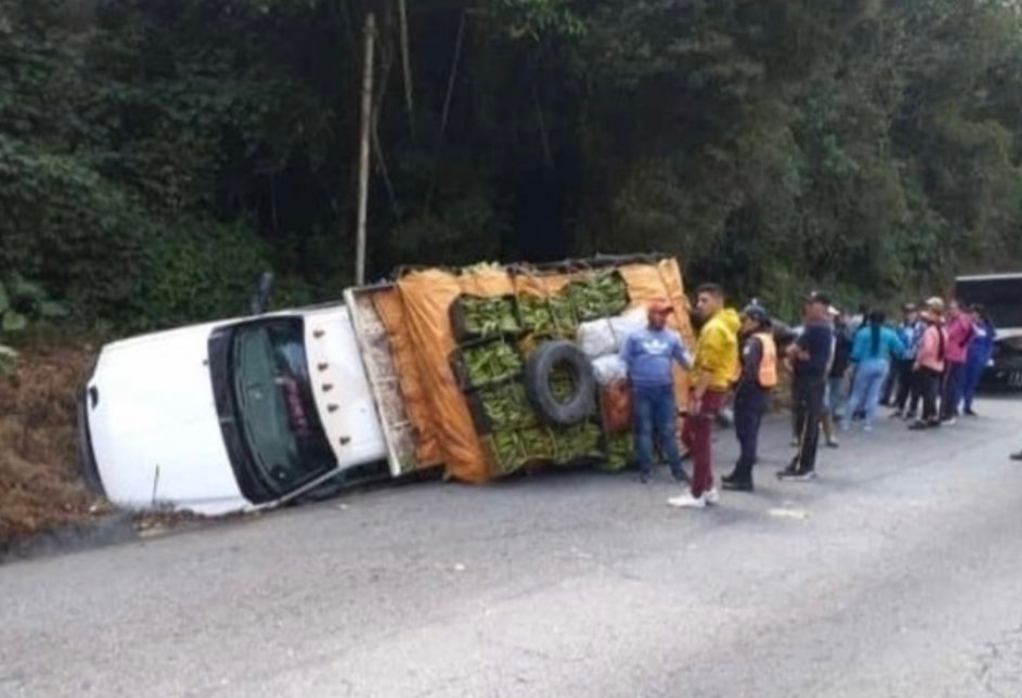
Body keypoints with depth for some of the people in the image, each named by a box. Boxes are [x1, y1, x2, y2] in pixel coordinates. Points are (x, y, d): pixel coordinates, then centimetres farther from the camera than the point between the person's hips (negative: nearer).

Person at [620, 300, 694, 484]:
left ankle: (677, 469, 10)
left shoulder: (673, 337, 7)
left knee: (669, 431, 5)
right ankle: (645, 469, 12)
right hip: (642, 391, -1)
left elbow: (685, 358, 4)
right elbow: (624, 362, 4)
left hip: (665, 390, 2)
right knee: (644, 430, 5)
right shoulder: (635, 337, 2)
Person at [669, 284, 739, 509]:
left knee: (699, 442, -4)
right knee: (689, 436, 17)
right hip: (714, 388, 10)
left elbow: (708, 367, -22)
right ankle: (708, 488, 21)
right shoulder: (724, 324, 17)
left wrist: (696, 396, -22)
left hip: (708, 390, -10)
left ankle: (697, 495, 3)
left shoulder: (714, 328, -16)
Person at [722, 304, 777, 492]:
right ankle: (741, 474, 25)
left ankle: (744, 478, -1)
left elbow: (750, 370, -24)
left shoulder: (754, 341, -15)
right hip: (762, 391, 10)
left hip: (751, 392, -10)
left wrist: (739, 390, -18)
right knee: (749, 434, 16)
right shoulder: (767, 339, 15)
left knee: (747, 435, -5)